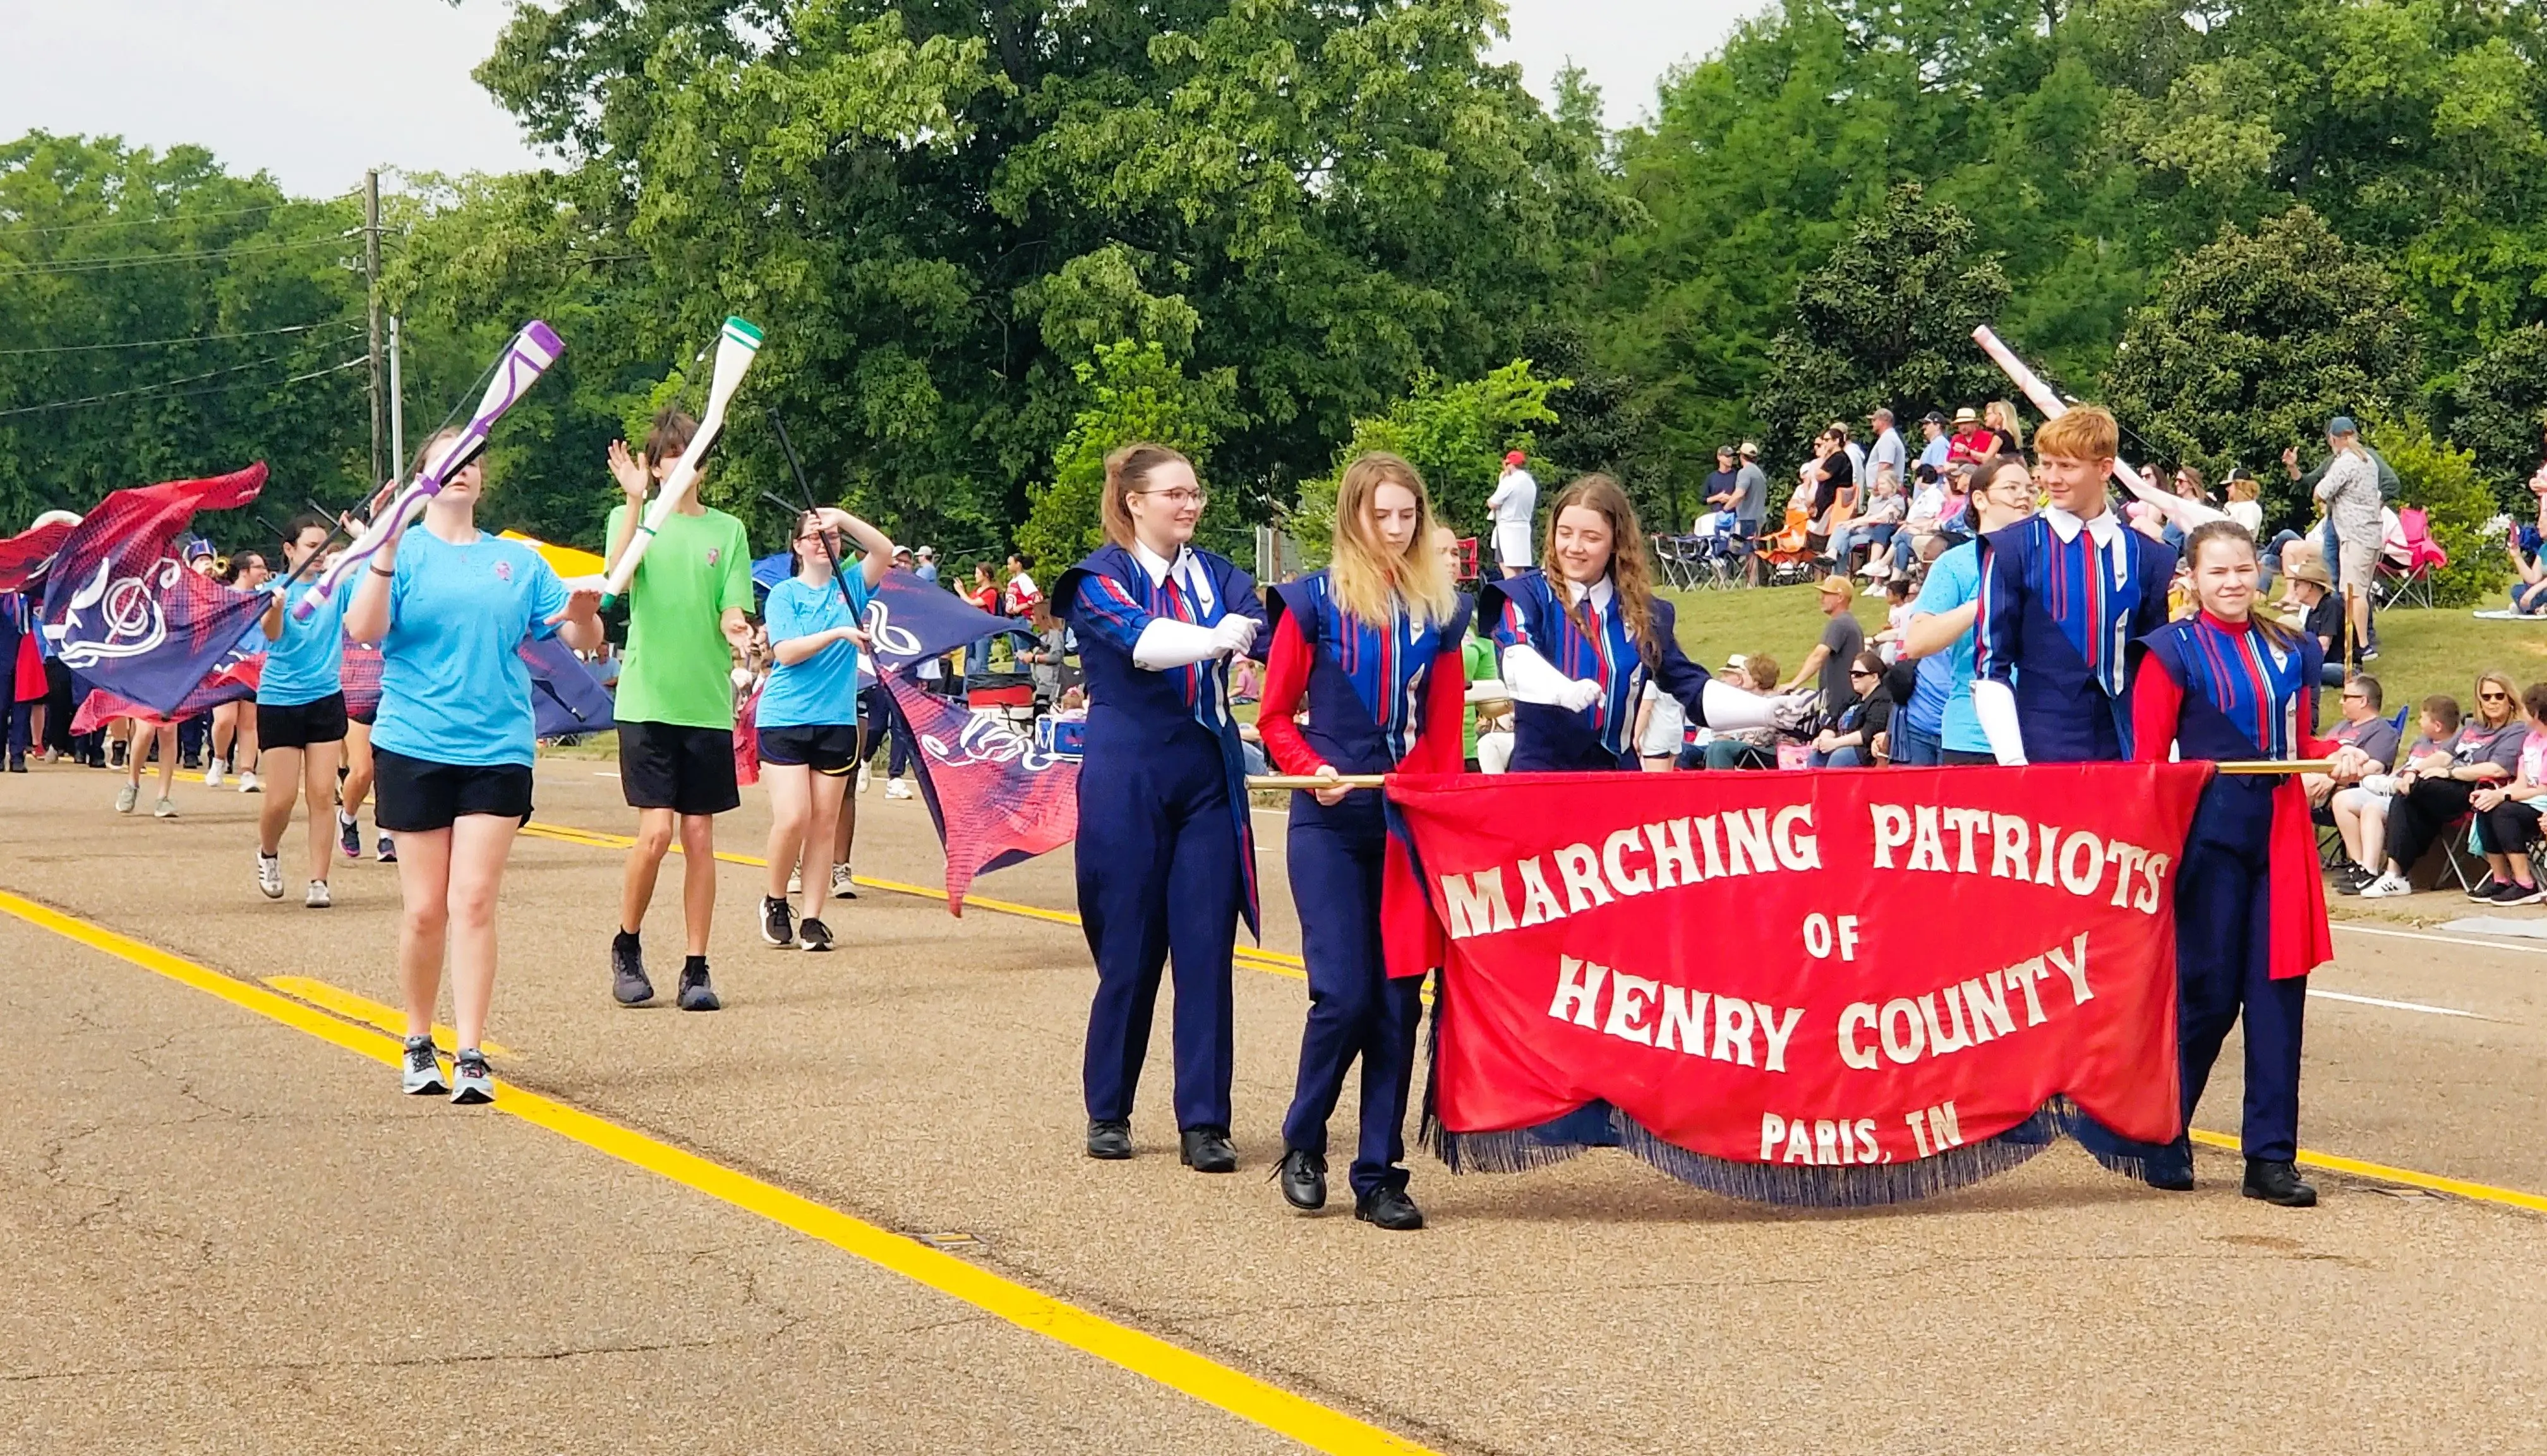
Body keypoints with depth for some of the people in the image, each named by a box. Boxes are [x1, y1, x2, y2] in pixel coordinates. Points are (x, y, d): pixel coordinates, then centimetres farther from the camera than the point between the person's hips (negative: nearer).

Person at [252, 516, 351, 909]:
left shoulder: (336, 587, 2)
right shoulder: (276, 589, -6)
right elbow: (271, 632, -24)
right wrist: (276, 607, -46)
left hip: (326, 699, 2)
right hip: (279, 700, -2)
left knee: (322, 795, -2)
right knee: (281, 799, 0)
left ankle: (318, 882, 0)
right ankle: (268, 854, 30)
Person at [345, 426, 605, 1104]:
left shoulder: (518, 561, 11)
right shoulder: (403, 552, 2)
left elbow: (582, 639, 9)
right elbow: (362, 629, -15)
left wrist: (584, 616, -14)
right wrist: (386, 551, -27)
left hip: (497, 749, 1)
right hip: (413, 747, -1)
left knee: (473, 902, -7)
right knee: (425, 909, 2)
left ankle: (471, 1057, -8)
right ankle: (419, 1044, 20)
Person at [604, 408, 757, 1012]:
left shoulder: (727, 530, 9)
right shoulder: (631, 519, 4)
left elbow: (731, 611, 3)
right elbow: (617, 575, -16)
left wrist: (736, 630, -19)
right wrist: (636, 502, -24)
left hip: (707, 705, 2)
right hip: (647, 701, -2)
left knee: (699, 836, 3)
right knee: (656, 831, -10)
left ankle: (696, 969, 9)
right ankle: (627, 948, 12)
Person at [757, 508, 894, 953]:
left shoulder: (849, 587, 10)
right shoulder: (785, 594, 1)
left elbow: (884, 550, -4)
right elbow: (784, 652, -11)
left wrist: (842, 518, -11)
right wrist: (837, 633, -19)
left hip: (837, 721, 3)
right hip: (785, 719, -3)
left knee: (824, 822, 2)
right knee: (792, 817, -13)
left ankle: (812, 920, 7)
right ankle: (775, 901, 10)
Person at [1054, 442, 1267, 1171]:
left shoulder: (1217, 575, 9)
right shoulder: (1100, 579, -2)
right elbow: (1140, 638, -23)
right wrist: (1216, 639, -37)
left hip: (1209, 776, 3)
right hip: (1129, 777, -3)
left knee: (1206, 951, -1)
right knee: (1129, 951, 2)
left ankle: (1204, 1123, 2)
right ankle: (1107, 1112, 17)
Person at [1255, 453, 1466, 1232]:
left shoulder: (1439, 611, 8)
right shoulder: (1313, 601, -1)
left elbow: (1446, 730, 10)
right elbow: (1275, 716, 3)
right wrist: (1312, 770, -14)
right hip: (1332, 822, -3)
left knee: (1398, 1000, 1)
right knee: (1343, 993, -10)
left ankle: (1380, 1175, 8)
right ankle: (1302, 1146, 13)